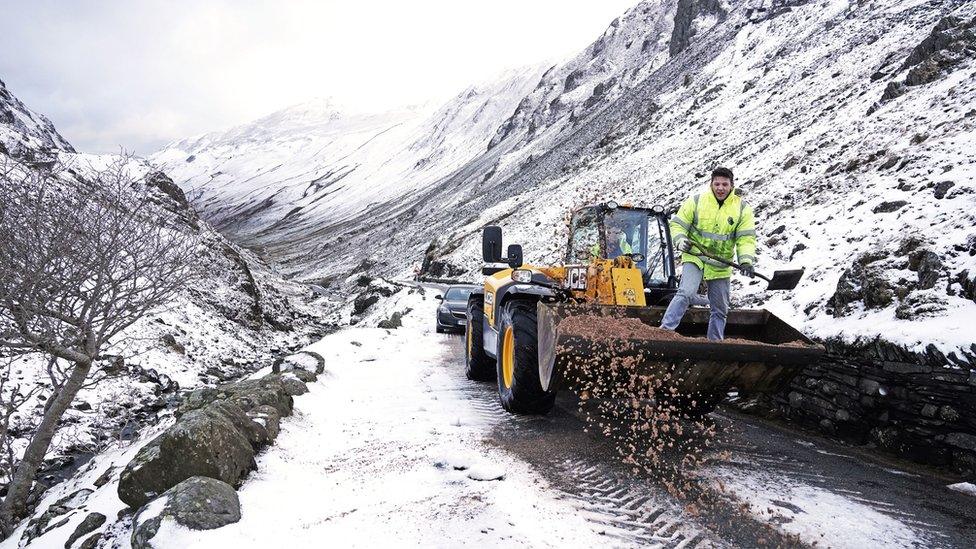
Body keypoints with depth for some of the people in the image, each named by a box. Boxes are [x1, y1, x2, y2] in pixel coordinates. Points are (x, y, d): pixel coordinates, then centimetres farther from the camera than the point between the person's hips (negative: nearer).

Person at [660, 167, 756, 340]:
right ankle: (665, 329, -26)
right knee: (686, 293, -26)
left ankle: (715, 341, 27)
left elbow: (746, 237, -5)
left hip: (721, 266, 3)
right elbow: (678, 224, 0)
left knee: (720, 309, 12)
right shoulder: (697, 200, -5)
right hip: (695, 257, -3)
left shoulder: (742, 208, -1)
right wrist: (681, 241, -20)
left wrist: (746, 261, -20)